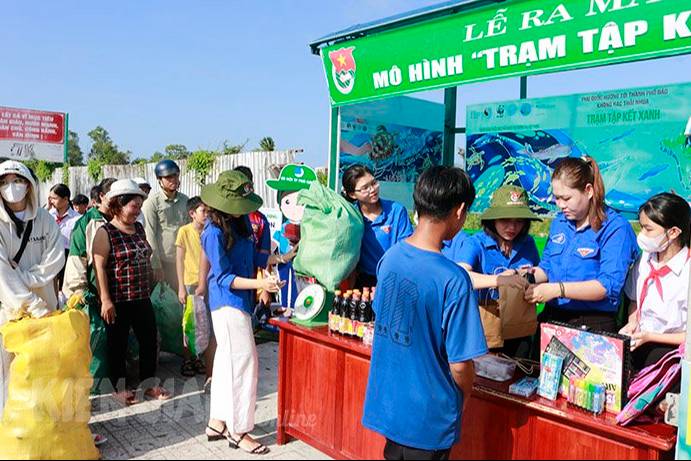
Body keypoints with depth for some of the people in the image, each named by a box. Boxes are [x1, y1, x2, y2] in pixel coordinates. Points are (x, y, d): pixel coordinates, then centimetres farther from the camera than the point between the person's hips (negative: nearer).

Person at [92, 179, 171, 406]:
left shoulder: (139, 228, 10)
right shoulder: (105, 233, -11)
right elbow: (99, 267, -15)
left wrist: (150, 286, 20)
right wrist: (105, 300, -18)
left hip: (142, 298, 6)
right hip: (118, 301, -6)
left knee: (149, 340, 10)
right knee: (118, 344, 8)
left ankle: (149, 383, 26)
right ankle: (119, 387, 24)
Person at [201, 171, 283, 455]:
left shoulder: (242, 221, 3)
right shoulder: (214, 233, -19)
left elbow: (253, 255, 13)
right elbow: (224, 278, -19)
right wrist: (261, 284, -28)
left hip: (240, 300, 8)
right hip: (228, 302, -8)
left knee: (227, 361, 16)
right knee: (244, 362, -3)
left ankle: (217, 422, 30)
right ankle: (239, 431, 11)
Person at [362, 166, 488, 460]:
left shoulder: (389, 257, -6)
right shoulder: (453, 279, -26)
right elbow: (460, 364, -21)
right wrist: (465, 395, 0)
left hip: (385, 402, 6)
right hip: (428, 416, -5)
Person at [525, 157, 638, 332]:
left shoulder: (615, 228, -5)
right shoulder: (559, 222, 14)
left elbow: (609, 285, -15)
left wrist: (557, 289, -20)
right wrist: (531, 277, 0)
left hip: (594, 323, -4)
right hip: (552, 316, 5)